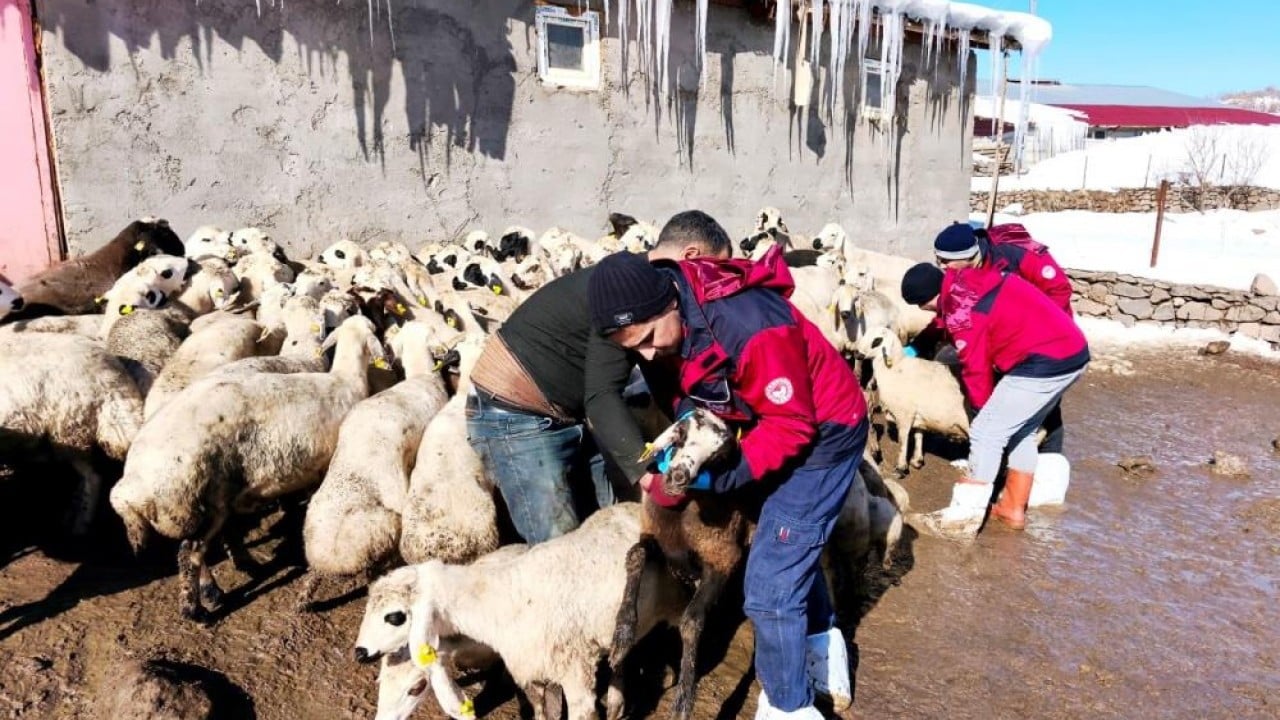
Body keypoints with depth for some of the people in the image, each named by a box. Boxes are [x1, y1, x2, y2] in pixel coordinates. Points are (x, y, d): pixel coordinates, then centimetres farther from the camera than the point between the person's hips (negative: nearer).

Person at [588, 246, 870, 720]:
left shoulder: (749, 326, -37)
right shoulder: (670, 326, -12)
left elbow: (792, 425, -27)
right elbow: (686, 384, 3)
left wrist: (715, 476, -28)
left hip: (820, 432, -8)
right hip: (767, 424, 9)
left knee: (769, 582, -4)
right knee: (792, 547, 27)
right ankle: (822, 643, 52)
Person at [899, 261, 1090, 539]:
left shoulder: (961, 311, -16)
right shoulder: (968, 279, 9)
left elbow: (975, 368, -5)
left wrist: (982, 405, 13)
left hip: (1044, 362, -10)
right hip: (1072, 349, 10)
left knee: (986, 432, -3)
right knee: (1022, 431, 21)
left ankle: (965, 516, 3)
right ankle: (1014, 508, 30)